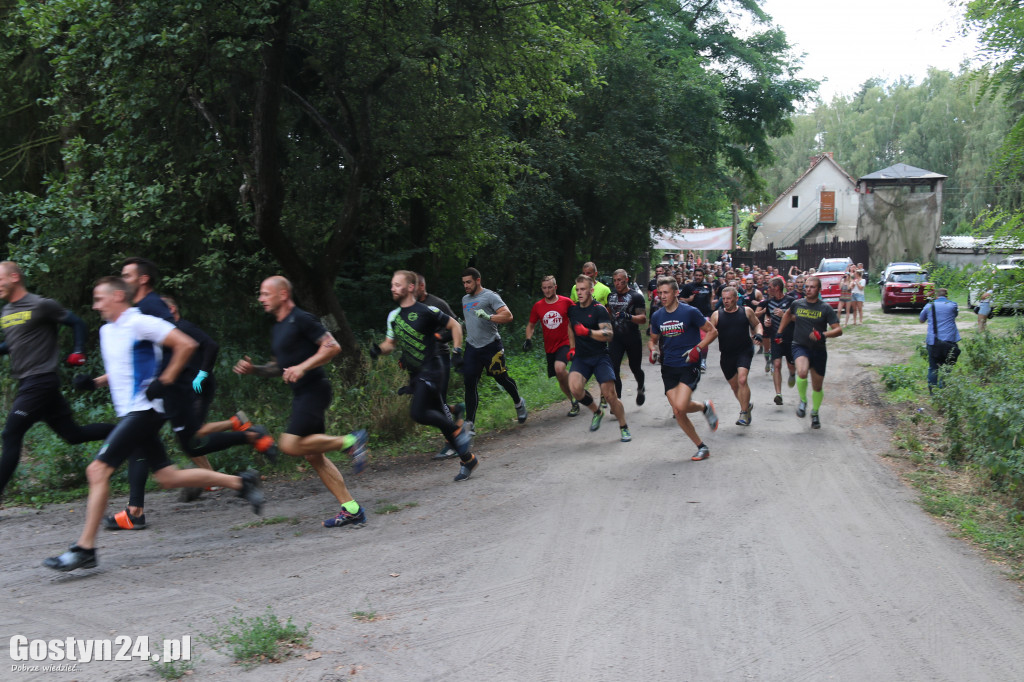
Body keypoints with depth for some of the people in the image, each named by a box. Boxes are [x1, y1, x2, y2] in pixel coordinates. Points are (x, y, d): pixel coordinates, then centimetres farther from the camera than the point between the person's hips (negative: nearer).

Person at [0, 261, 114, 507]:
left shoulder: (41, 306, -9)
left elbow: (77, 323, -3)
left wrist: (78, 353, -11)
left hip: (40, 382, -8)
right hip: (26, 383, 8)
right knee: (73, 435, 9)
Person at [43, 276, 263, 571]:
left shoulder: (139, 323, -11)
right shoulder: (107, 331, 16)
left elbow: (186, 344, -15)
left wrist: (164, 381, -15)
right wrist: (95, 381, 14)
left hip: (143, 411, -9)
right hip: (129, 413, 9)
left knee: (98, 470, -14)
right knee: (167, 476, 8)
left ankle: (84, 549, -10)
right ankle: (241, 483, 19)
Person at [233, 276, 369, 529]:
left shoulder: (301, 319, -10)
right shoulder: (277, 329, 18)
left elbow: (332, 346, -15)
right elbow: (280, 366, 27)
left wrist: (303, 367, -22)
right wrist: (254, 369, 11)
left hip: (314, 390, -9)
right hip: (300, 394, 10)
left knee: (290, 444, -20)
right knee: (313, 455, 7)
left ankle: (350, 442, -7)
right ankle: (352, 510, 8)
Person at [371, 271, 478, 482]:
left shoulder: (426, 312, -10)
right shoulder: (394, 316, 11)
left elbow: (455, 325, -1)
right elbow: (391, 343, 20)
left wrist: (458, 351, -6)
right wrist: (379, 350, -1)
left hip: (431, 369, -7)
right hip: (415, 374, 7)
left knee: (418, 412, -22)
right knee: (439, 416, 8)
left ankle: (459, 429, -2)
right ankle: (467, 459, 18)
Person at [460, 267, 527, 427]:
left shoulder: (490, 296, -7)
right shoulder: (465, 299, 17)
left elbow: (508, 316, -16)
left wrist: (488, 316, -29)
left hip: (490, 346, -6)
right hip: (472, 348, 6)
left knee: (502, 378, 6)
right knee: (469, 383, -4)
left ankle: (519, 403, 35)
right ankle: (469, 422, -1)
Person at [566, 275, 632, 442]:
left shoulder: (599, 309, -8)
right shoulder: (573, 310, 9)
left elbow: (609, 334, -21)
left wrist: (588, 332, -34)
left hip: (600, 357, -4)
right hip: (581, 357, 4)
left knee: (609, 394, -12)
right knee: (575, 387, -23)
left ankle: (624, 427, 11)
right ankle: (596, 412, 5)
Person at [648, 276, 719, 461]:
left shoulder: (690, 312, -8)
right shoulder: (657, 316, 6)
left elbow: (712, 331, -1)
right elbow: (653, 340, 21)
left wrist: (698, 349, -14)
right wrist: (653, 351, -1)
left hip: (689, 365, -5)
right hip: (669, 367, 5)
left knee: (680, 406, -22)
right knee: (677, 412, -1)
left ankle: (705, 406, 12)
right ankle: (702, 447, 15)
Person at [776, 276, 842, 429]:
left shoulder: (825, 308, -6)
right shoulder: (797, 304, 1)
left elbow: (839, 330, -10)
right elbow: (788, 315, 25)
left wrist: (823, 335, -26)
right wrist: (780, 331, 24)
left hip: (819, 350, 1)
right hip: (800, 347, -1)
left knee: (817, 386, 11)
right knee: (802, 372, -32)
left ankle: (815, 413, 38)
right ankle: (802, 401, -5)